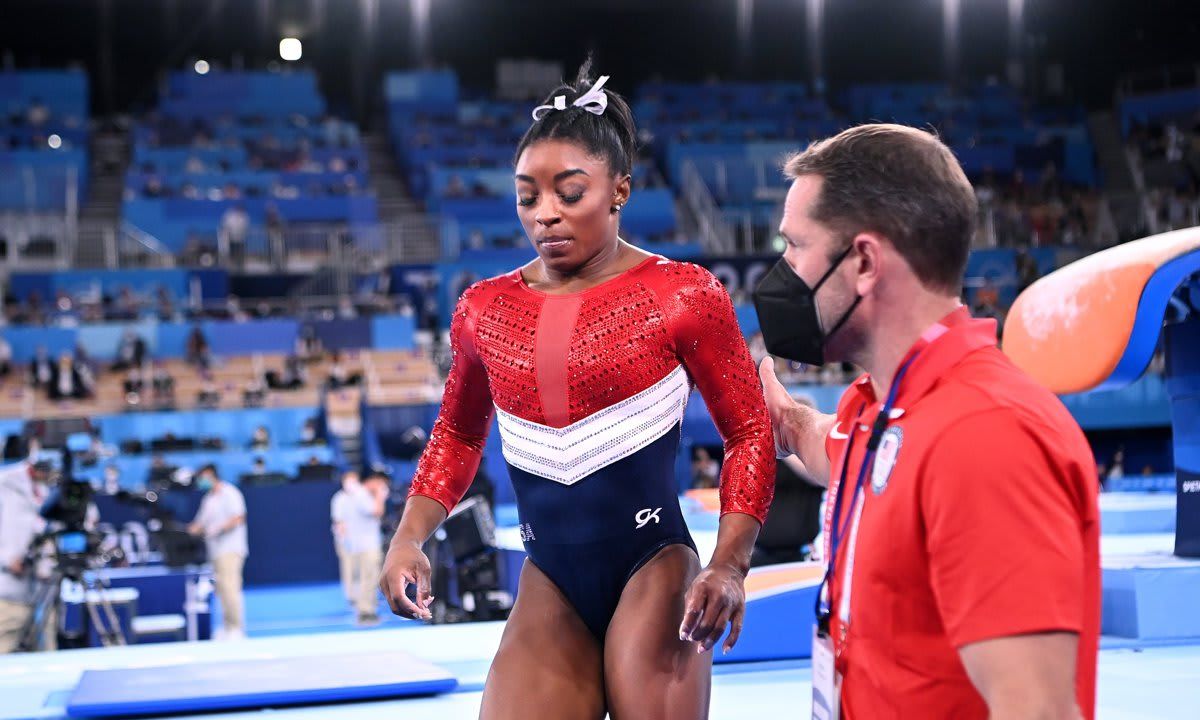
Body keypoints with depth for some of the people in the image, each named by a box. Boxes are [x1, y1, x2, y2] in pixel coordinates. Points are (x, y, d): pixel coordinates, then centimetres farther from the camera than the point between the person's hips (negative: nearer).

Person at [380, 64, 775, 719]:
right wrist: (409, 538, 4)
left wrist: (728, 566, -13)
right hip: (548, 588, 3)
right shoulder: (483, 311, 4)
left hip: (651, 572, -3)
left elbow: (749, 433, -2)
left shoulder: (683, 297, -6)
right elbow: (458, 434, 19)